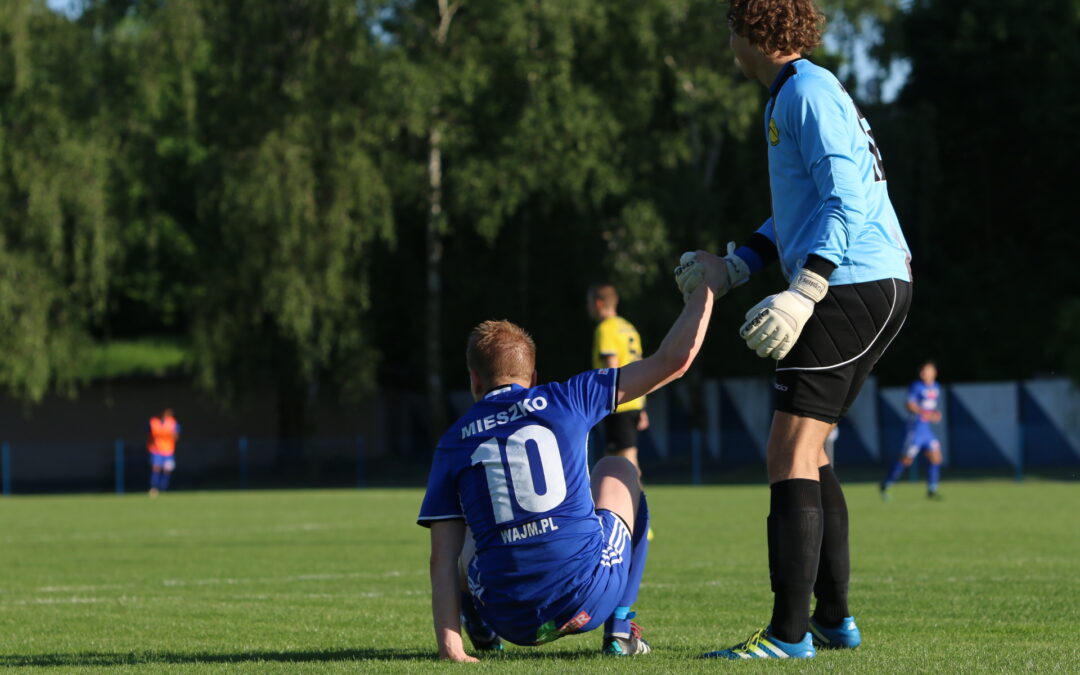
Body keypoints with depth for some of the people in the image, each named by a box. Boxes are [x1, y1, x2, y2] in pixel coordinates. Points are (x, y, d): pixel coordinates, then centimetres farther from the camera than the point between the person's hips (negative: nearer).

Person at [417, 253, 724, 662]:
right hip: (588, 597, -2)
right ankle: (620, 628, 21)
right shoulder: (566, 400, 3)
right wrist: (707, 285, 17)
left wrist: (449, 645, -9)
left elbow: (442, 557, -3)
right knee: (617, 471, 31)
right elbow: (673, 360, 4)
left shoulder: (454, 443, 6)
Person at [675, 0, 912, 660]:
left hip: (854, 287, -11)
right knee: (808, 448, 16)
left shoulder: (809, 92, -10)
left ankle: (789, 632, -16)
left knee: (790, 451, -13)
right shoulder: (794, 94, 22)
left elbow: (846, 202, -20)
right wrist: (732, 268, 21)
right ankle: (833, 618, 19)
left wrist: (802, 293, -27)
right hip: (877, 288, 11)